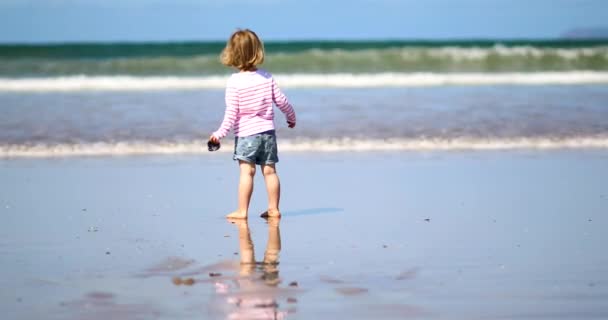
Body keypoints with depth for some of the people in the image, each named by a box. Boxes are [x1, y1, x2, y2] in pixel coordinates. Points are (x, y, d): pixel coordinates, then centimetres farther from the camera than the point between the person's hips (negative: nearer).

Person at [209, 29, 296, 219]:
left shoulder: (234, 82, -11)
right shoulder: (267, 77, 1)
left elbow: (232, 112, -14)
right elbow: (282, 101, 7)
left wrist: (220, 133, -9)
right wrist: (291, 117, 24)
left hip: (246, 133, -4)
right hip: (268, 131, 4)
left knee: (247, 171, -5)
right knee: (269, 170, 8)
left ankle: (242, 211, -4)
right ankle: (273, 208, 12)